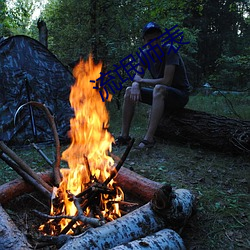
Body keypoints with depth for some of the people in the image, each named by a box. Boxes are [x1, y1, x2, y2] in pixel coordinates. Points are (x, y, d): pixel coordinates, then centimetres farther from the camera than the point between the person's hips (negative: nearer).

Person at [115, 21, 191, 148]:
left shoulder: (169, 50, -19)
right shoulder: (145, 54, 0)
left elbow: (166, 81, -26)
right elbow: (137, 77, 1)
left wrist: (141, 81, -16)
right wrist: (135, 85, -24)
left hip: (180, 94, -7)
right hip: (161, 95, 7)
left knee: (159, 88, -37)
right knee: (129, 91, -6)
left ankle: (149, 138, -39)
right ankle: (124, 135, -9)